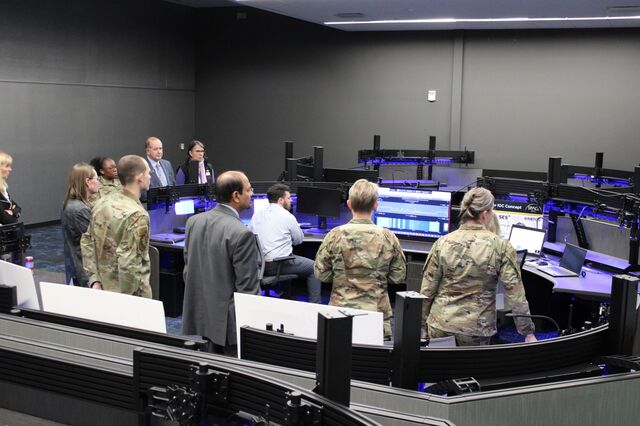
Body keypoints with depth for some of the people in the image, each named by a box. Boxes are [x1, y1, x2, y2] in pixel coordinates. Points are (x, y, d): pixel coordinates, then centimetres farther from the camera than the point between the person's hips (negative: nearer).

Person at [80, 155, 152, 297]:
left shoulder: (102, 203, 1)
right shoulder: (137, 215, -23)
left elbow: (87, 242, 7)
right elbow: (129, 263, -27)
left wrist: (94, 280, 6)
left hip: (102, 290, 7)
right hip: (131, 294, -7)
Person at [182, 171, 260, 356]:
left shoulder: (194, 221, 1)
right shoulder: (242, 234, -21)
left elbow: (187, 269, 10)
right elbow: (248, 289, -18)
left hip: (196, 318, 7)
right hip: (226, 323, -7)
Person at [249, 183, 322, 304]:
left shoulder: (257, 214, 5)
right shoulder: (287, 217, -9)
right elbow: (299, 240, 2)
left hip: (259, 265, 7)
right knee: (313, 267, 14)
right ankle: (315, 305, 12)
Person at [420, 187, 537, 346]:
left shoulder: (442, 243, -5)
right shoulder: (501, 247, -9)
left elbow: (427, 289, 0)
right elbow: (516, 294, -8)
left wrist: (424, 322, 13)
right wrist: (528, 333, 0)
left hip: (441, 324, 2)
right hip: (477, 328, -1)